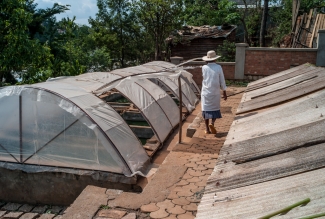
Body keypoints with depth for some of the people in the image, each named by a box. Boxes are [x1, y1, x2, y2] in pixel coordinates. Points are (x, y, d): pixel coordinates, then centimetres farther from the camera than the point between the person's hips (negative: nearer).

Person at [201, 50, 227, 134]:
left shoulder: (204, 67, -3)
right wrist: (224, 93, 7)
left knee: (206, 109, 7)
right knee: (215, 109, 12)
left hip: (206, 92, 1)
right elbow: (222, 81, -1)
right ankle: (212, 123, -9)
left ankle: (207, 128, 8)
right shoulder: (218, 67, -5)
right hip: (215, 92, -1)